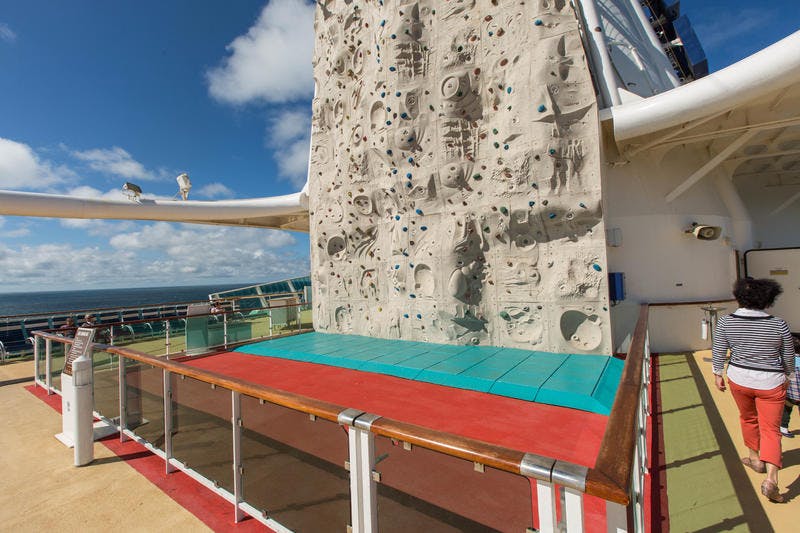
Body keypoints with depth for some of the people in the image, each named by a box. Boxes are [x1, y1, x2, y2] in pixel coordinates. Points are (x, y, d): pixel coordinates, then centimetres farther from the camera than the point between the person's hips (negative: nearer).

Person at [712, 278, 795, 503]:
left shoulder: (725, 322, -13)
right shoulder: (779, 325, -13)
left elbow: (718, 353, -5)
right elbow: (788, 357, 2)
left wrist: (718, 374, 10)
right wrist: (787, 376, 20)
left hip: (739, 379, 1)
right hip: (770, 383, -1)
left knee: (748, 418, 24)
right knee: (770, 429, 6)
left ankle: (755, 458, 40)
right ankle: (771, 478, -4)